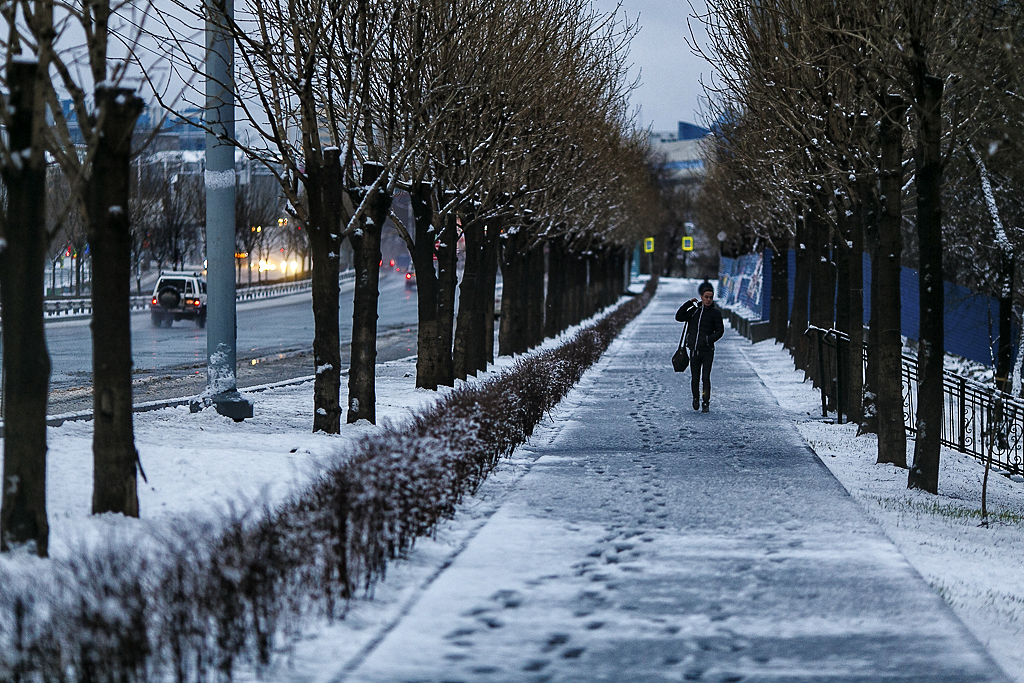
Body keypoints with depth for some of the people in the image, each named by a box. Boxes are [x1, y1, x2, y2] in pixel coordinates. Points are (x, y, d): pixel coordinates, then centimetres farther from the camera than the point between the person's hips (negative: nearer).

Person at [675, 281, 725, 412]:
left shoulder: (715, 313, 1)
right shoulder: (694, 310, 11)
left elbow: (720, 330, 1)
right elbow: (679, 317, 7)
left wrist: (710, 339, -16)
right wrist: (688, 304, -1)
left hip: (707, 350, -3)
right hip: (694, 350, 3)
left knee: (706, 378, -9)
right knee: (695, 378, 8)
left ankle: (706, 403, -2)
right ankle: (696, 398, 28)